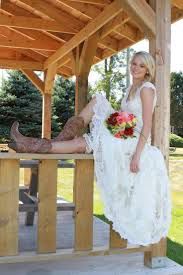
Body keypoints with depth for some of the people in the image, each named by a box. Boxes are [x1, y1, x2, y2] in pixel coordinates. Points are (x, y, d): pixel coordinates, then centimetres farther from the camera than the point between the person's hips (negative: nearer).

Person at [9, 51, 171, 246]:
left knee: (83, 143, -20)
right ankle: (61, 139, -15)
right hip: (122, 135, 8)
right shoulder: (132, 88, 16)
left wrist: (137, 155, -24)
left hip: (135, 141, -8)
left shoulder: (147, 88, -10)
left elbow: (147, 124, -18)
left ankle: (32, 146, -18)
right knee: (97, 101, -4)